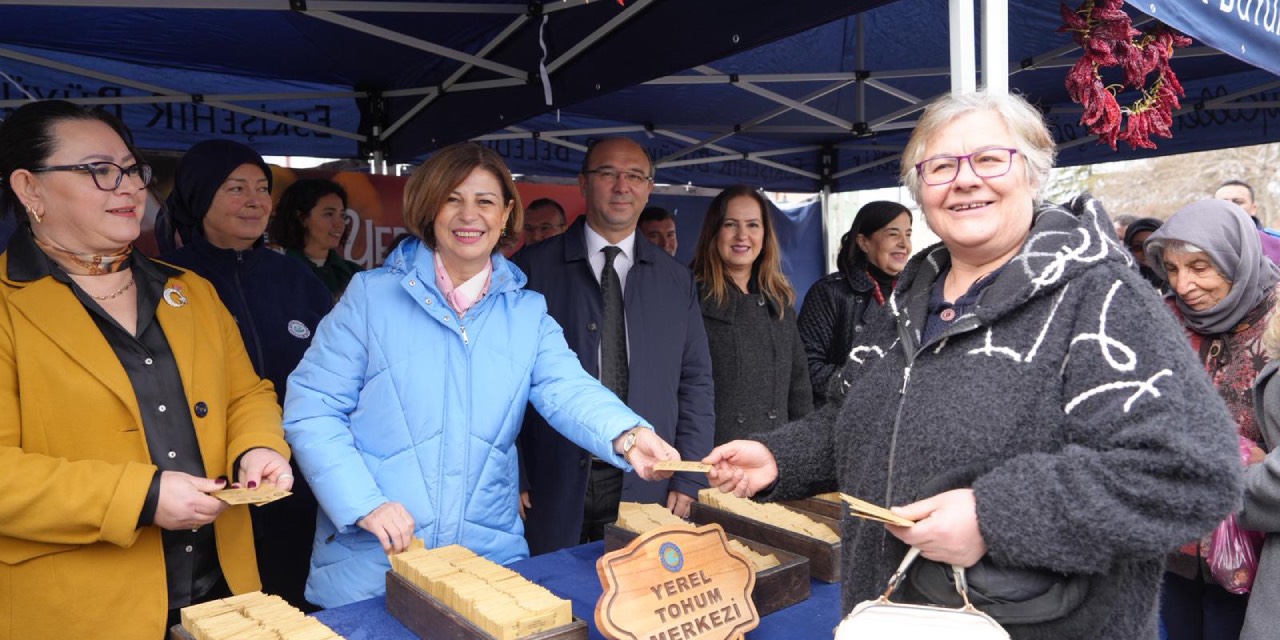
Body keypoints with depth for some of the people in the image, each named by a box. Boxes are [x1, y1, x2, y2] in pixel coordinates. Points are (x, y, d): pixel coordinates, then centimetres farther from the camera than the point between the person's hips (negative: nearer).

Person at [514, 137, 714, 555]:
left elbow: (695, 383, 9)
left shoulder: (676, 280, 9)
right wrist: (512, 479, -6)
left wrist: (689, 480, 2)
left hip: (646, 489, 2)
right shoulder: (532, 269, -1)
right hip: (552, 487, -2)